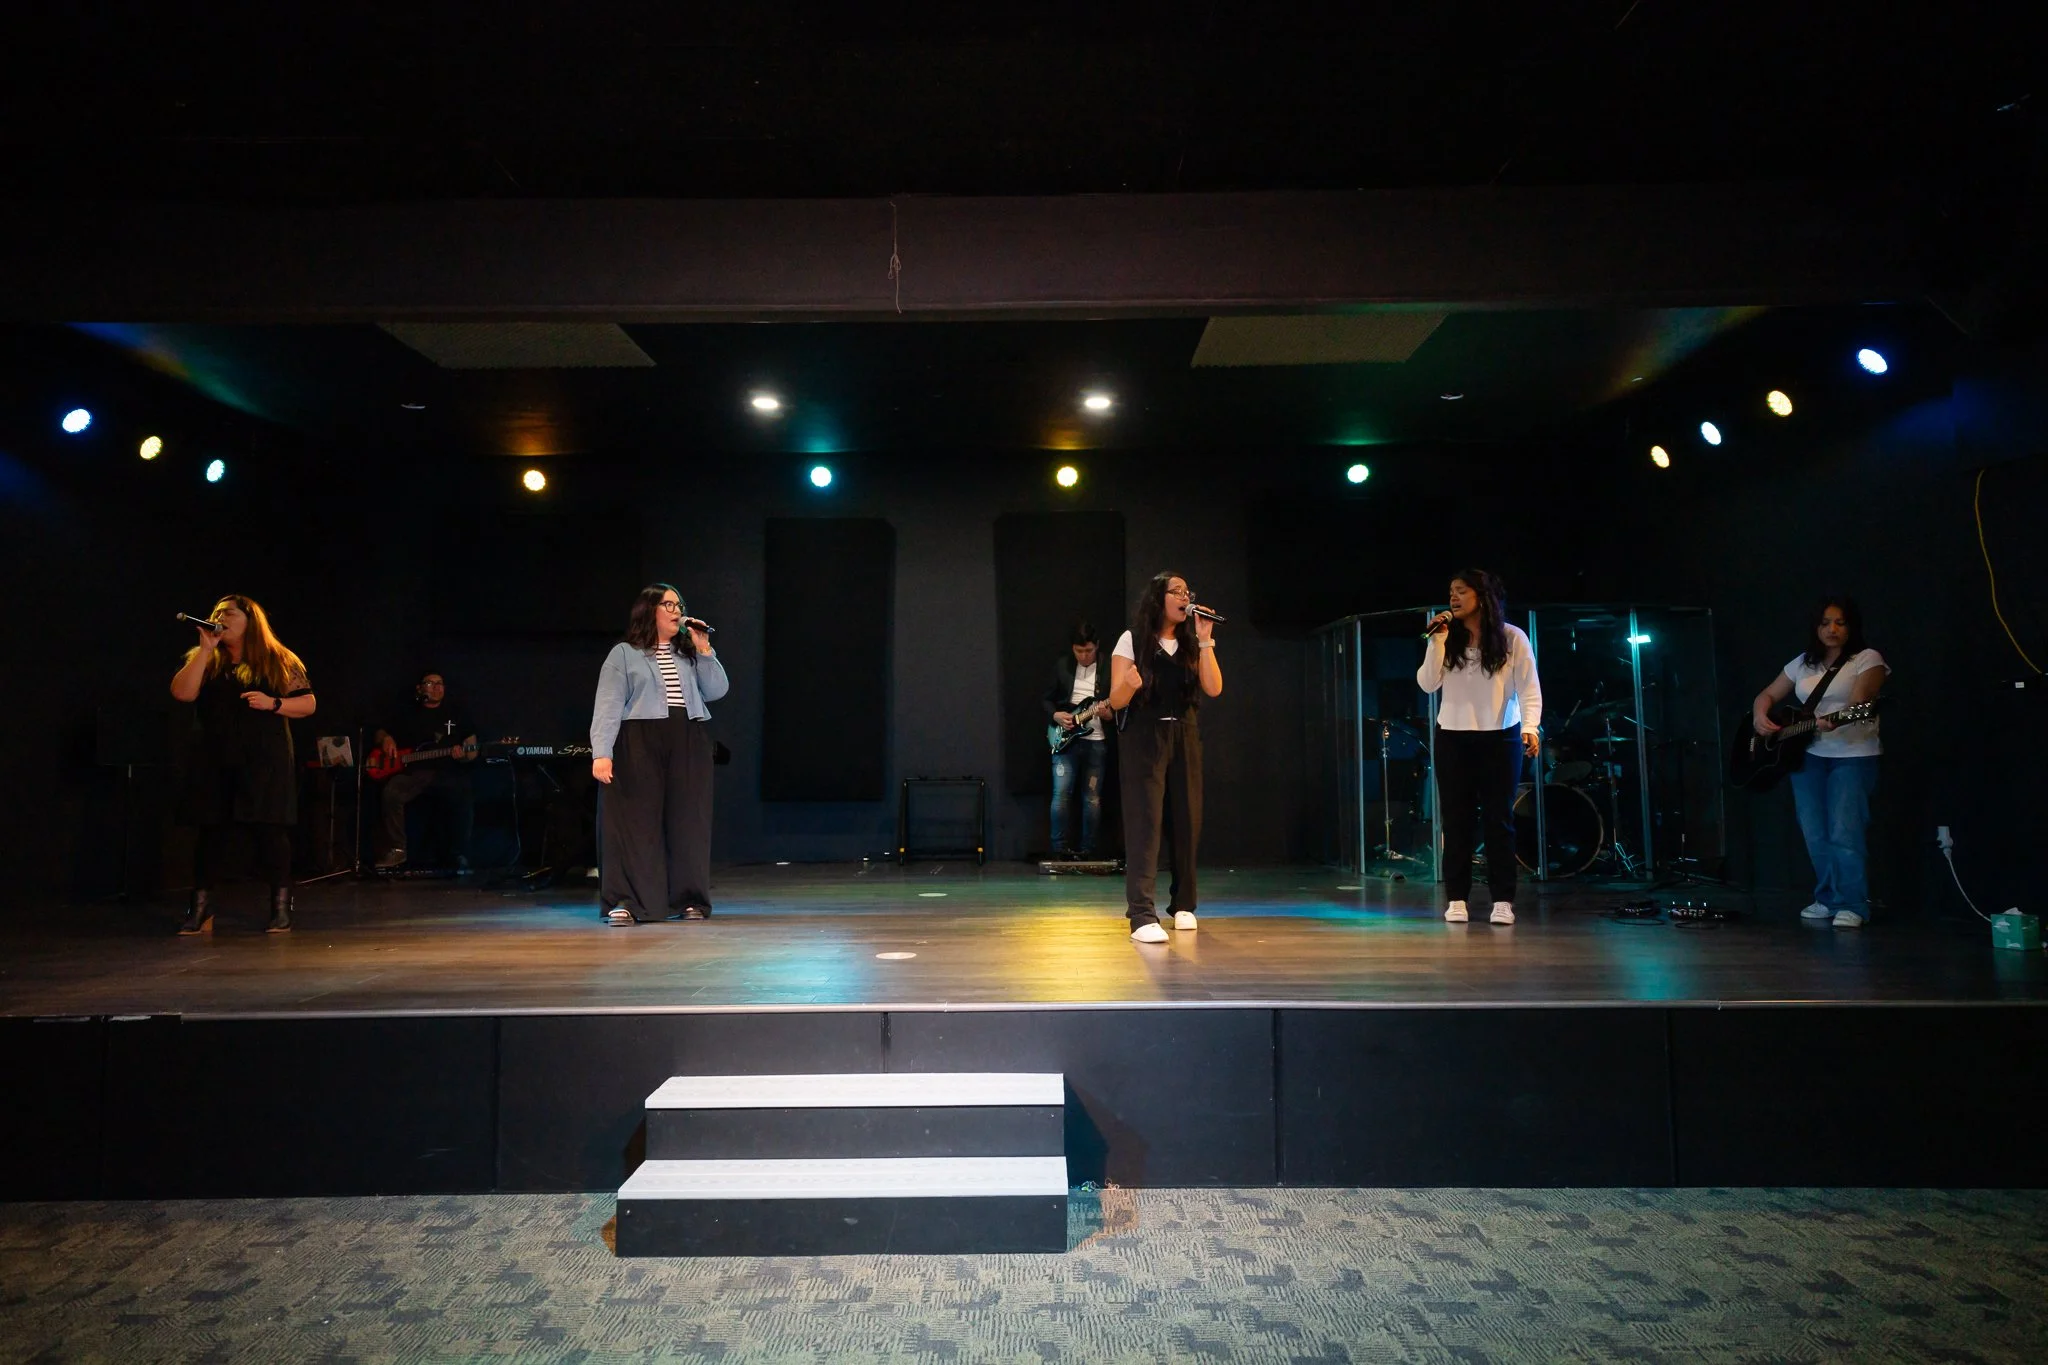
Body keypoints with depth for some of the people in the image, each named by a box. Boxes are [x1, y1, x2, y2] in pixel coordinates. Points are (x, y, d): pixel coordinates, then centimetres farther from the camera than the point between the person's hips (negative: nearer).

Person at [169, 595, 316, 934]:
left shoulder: (279, 661, 5)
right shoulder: (204, 661, 12)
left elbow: (308, 703, 3)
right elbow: (182, 692, -6)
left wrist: (273, 704, -14)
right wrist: (206, 648, -8)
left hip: (265, 762, -3)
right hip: (214, 762, 3)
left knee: (269, 831, -2)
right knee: (211, 832, 7)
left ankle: (281, 907, 6)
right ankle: (200, 907, 17)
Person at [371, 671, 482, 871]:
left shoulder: (457, 716, 15)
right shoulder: (409, 715, 17)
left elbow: (473, 751, 12)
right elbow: (381, 733, 25)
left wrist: (464, 755, -12)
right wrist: (386, 739, 1)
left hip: (447, 773, -1)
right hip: (414, 772, 2)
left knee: (465, 796, -33)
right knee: (391, 792, -30)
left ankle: (460, 856, -19)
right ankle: (397, 849, -15)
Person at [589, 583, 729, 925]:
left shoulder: (688, 653, 18)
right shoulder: (623, 654, 5)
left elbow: (716, 691, 8)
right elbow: (608, 706, -4)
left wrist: (704, 649, 0)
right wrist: (601, 753, -15)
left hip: (688, 743, 4)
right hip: (639, 743, -4)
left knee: (688, 821, 4)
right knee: (636, 822, -6)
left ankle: (690, 899, 12)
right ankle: (627, 901, -3)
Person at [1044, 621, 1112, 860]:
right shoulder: (1061, 665, 7)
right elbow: (1048, 699, 13)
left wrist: (1107, 712, -17)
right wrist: (1056, 715, -6)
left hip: (1097, 741, -1)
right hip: (1066, 739, 1)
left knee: (1093, 798, 3)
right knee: (1061, 794, -9)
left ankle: (1087, 850, 13)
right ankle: (1059, 848, 0)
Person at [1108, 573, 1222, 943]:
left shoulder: (1191, 645, 11)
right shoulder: (1132, 640, -2)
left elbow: (1213, 689, -4)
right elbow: (1116, 702, -5)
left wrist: (1205, 640, -8)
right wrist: (1130, 684, -28)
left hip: (1184, 738, 5)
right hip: (1143, 739, -5)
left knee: (1187, 820, 6)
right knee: (1145, 821, -12)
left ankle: (1183, 904, 22)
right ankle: (1142, 915, -16)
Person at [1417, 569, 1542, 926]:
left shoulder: (1512, 638, -2)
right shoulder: (1448, 641, 6)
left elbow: (1529, 688, -5)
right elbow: (1427, 685, -2)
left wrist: (1530, 726, -20)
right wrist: (1437, 641, -10)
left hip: (1500, 738, -2)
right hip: (1453, 739, 2)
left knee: (1498, 819, 2)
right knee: (1456, 820, 3)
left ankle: (1502, 900, 8)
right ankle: (1457, 898, 8)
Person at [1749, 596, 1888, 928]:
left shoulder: (1868, 659, -3)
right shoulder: (1803, 663, 13)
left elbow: (1859, 702, -18)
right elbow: (1768, 694, 16)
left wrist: (1835, 722, -38)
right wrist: (1760, 717, -7)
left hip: (1853, 755, -5)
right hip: (1806, 755, 5)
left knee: (1844, 833, -12)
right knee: (1815, 834, 7)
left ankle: (1852, 906, -3)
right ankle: (1827, 899, 19)